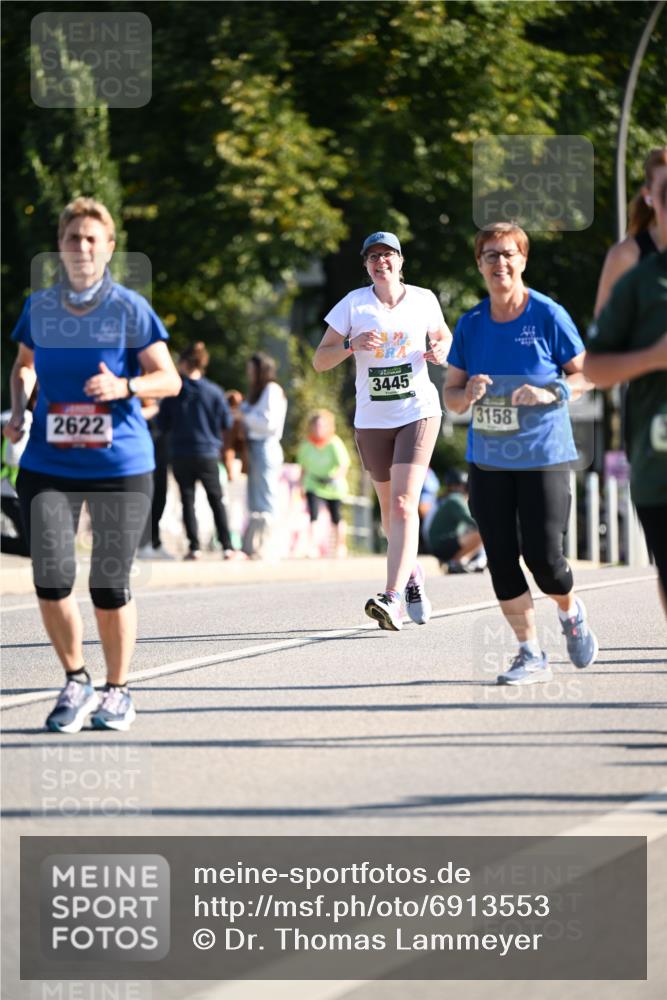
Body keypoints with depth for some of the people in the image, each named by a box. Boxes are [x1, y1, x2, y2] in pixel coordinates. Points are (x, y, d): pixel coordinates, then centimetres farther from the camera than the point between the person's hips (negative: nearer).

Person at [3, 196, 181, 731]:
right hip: (48, 466, 2)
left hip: (121, 465, -2)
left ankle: (118, 691, 19)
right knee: (51, 578, -10)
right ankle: (75, 680, 13)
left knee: (110, 585, 0)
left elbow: (169, 378, -2)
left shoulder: (130, 308, -4)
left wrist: (124, 386, -20)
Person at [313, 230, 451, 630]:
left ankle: (392, 598, -27)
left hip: (419, 413, -2)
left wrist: (440, 350, -3)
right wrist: (352, 344, -20)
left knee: (403, 503, -18)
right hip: (372, 419, 2)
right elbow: (320, 361, -1)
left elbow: (443, 336, 21)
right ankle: (412, 573, 41)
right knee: (390, 507, 13)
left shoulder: (424, 299, 1)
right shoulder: (354, 303, -1)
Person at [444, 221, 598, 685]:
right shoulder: (470, 324, 5)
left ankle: (571, 612, 26)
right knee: (501, 559, -1)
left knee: (543, 556, -8)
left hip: (543, 455, -4)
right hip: (488, 460, 4)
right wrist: (467, 393, -13)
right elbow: (451, 394, 10)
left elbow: (587, 374, 0)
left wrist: (552, 392, -19)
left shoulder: (548, 315, -5)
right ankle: (531, 656, 9)